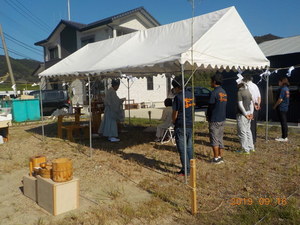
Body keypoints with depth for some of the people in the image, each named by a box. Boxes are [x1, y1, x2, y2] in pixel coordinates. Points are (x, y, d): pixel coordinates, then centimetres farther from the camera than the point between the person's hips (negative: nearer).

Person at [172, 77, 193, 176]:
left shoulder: (178, 97, -15)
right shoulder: (190, 94, 6)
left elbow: (175, 114, -11)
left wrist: (174, 122, 8)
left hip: (181, 126, -7)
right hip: (190, 125, 7)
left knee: (182, 149, 2)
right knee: (189, 147, 16)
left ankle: (186, 170, 8)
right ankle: (191, 167, 25)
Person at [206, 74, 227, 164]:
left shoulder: (214, 92, -16)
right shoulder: (224, 92, 10)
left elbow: (210, 106, -13)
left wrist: (208, 116, 3)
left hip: (214, 120, -8)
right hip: (222, 119, 8)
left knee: (214, 139, 1)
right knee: (220, 138, 14)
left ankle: (216, 158, 6)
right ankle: (220, 157, 20)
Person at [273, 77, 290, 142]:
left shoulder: (283, 89, -16)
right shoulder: (287, 89, 13)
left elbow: (280, 99, -20)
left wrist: (275, 106, -8)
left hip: (281, 108, -9)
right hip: (285, 108, 9)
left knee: (283, 123, -4)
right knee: (284, 122, 13)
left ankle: (284, 137, 0)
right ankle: (285, 136, 20)